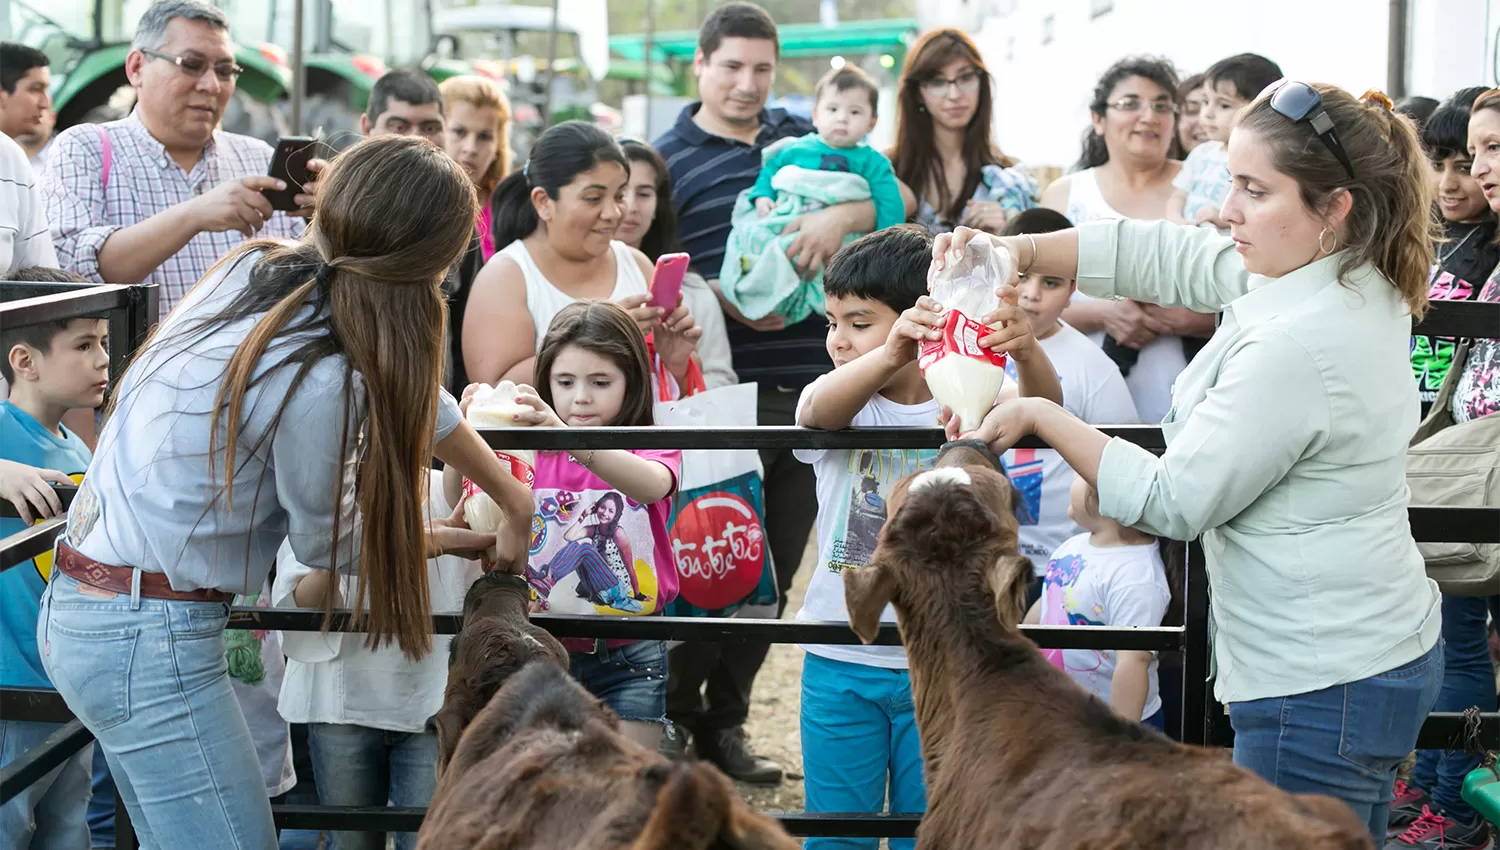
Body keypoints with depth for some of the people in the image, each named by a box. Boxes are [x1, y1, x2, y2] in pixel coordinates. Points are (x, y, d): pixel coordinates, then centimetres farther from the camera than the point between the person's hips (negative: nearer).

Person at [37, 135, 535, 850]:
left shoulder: (260, 268, -1)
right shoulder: (319, 380, -25)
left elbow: (413, 396, 14)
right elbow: (329, 542, -4)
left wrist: (515, 501, 22)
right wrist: (448, 540, 15)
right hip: (146, 638, -9)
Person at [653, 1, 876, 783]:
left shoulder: (802, 140, 13)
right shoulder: (670, 160, 0)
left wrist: (842, 213, -15)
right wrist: (722, 298, -19)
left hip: (811, 389, 5)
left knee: (775, 570, 10)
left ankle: (726, 723, 21)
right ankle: (676, 718, 13)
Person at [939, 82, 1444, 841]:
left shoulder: (1299, 347, -26)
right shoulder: (1351, 279, 3)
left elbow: (1173, 501, -17)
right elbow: (1164, 255, 11)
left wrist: (1040, 420, -9)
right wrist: (1017, 250, 1)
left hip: (1323, 689, -11)